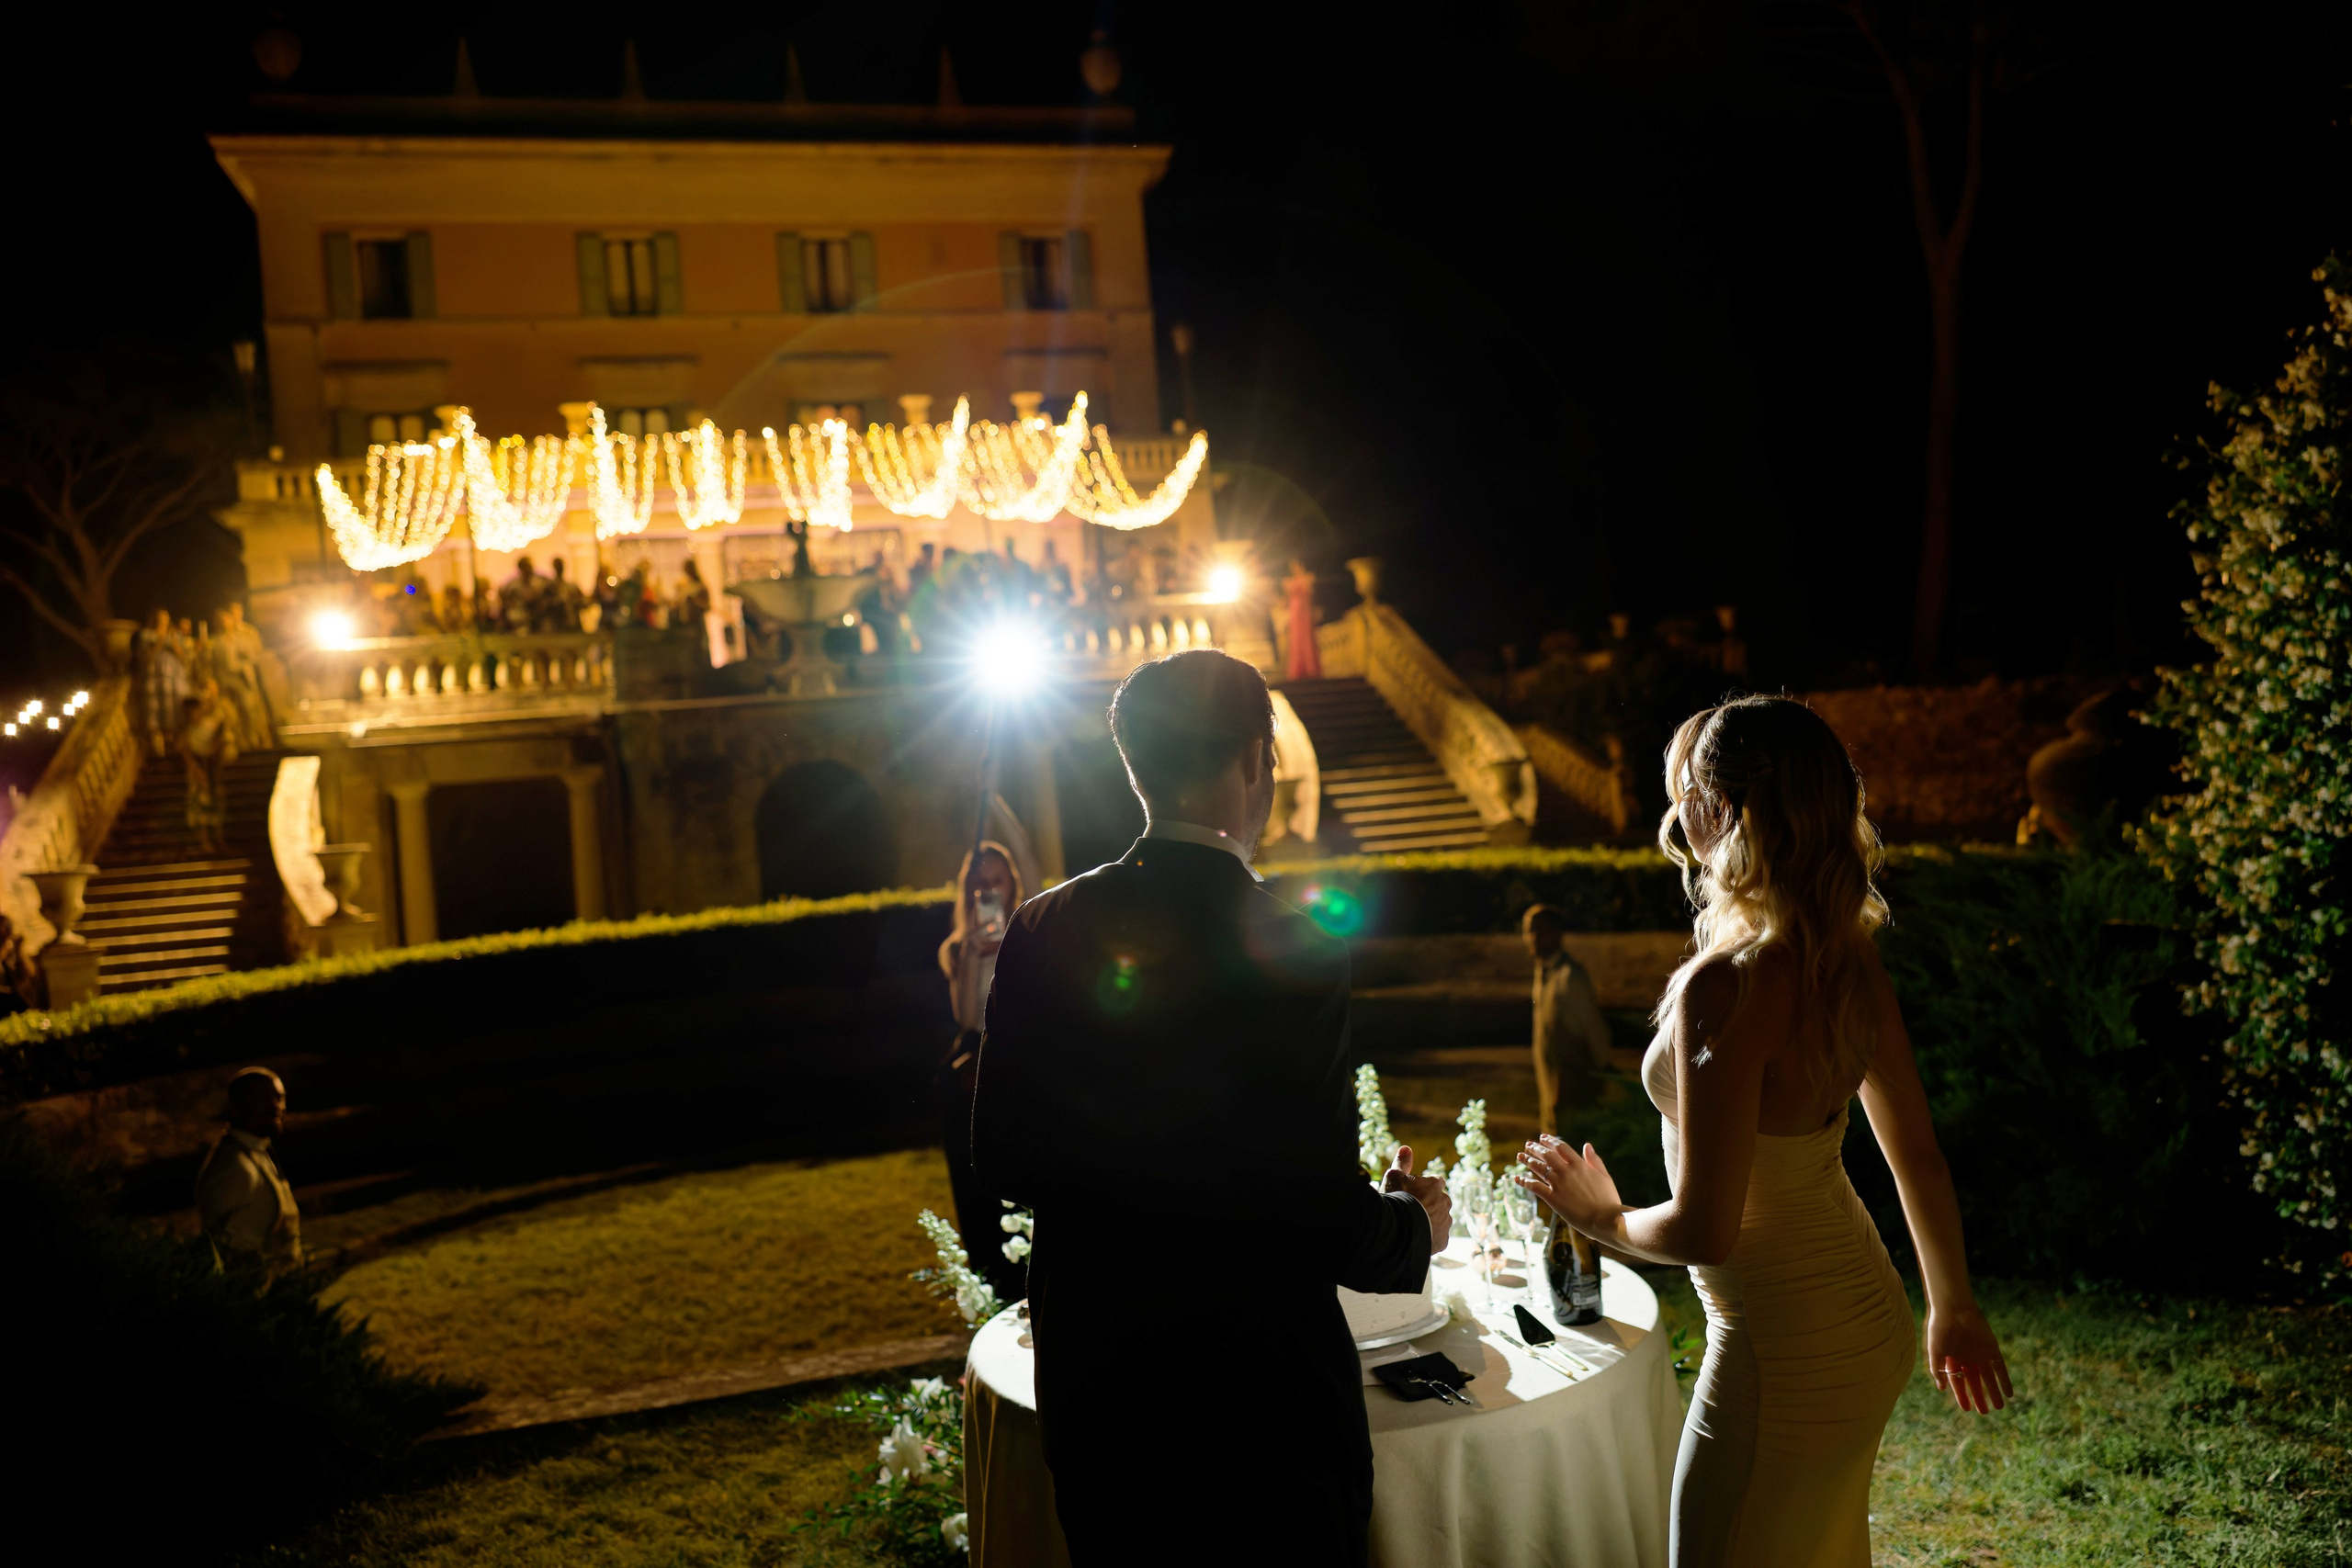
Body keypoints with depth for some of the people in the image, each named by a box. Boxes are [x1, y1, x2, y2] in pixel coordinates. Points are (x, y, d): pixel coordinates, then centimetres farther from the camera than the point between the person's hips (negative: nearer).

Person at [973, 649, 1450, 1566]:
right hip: (1258, 1396, -5)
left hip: (1087, 1384, 5)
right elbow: (1325, 1220, -19)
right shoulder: (1291, 950, -21)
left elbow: (1000, 1161, 2)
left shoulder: (1041, 931, -5)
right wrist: (1416, 1226, 3)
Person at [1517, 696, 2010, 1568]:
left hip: (1785, 1357, -8)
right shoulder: (1849, 959, -3)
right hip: (1870, 1327, 9)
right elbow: (1916, 1153, 8)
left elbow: (1704, 1230, -27)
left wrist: (1602, 1218, -6)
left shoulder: (1726, 988, -29)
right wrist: (1952, 1308, 21)